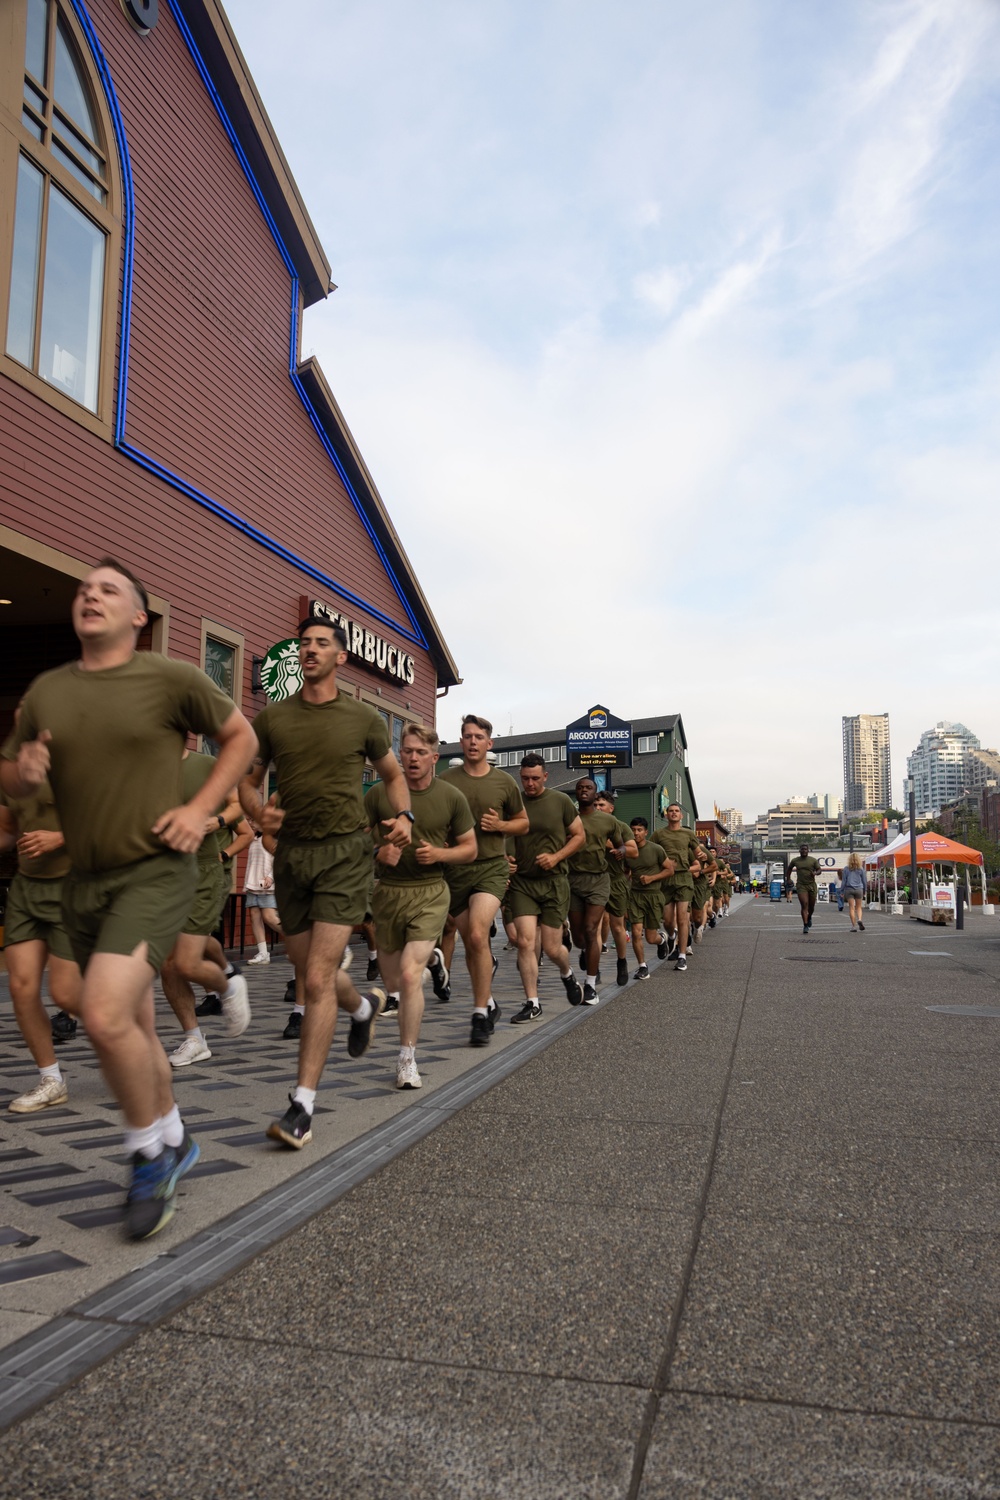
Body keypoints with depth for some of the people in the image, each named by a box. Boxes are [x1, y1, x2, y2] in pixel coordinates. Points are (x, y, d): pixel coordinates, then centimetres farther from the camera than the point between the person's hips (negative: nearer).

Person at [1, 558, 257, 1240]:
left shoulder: (172, 678, -7)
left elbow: (241, 736, 4)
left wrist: (202, 808, -7)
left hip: (155, 872, -6)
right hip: (85, 880, 6)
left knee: (105, 1014, -21)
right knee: (133, 1027, 15)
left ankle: (150, 1150, 4)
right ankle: (175, 1140, 36)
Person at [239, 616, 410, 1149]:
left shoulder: (363, 718, 2)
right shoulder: (272, 717, 6)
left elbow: (393, 774, 17)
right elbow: (248, 780, 12)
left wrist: (404, 815, -2)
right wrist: (257, 812, -10)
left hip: (345, 852, -4)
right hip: (291, 853, 4)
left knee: (318, 979, -12)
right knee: (311, 975, 16)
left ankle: (302, 1105, -3)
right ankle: (364, 1006, 49)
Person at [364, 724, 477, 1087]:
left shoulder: (452, 797, 0)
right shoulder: (379, 793, 0)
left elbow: (470, 849, 8)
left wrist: (439, 854, -12)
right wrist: (378, 853, -14)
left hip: (430, 894, -2)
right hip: (387, 892, 3)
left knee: (410, 975, -16)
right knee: (392, 983, 13)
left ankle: (407, 1060, -2)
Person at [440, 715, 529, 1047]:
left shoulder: (504, 782, 3)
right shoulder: (447, 780, 2)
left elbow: (523, 822, 14)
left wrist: (500, 825, -6)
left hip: (491, 867, -2)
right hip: (455, 869, 2)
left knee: (478, 935, -21)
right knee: (470, 944, 12)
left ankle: (480, 1014, -10)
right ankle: (488, 1004, 34)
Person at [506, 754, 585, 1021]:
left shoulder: (560, 801, 0)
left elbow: (579, 835, 5)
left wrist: (557, 856, -10)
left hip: (554, 882, -1)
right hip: (521, 882, 1)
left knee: (551, 948, 2)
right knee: (525, 941, -9)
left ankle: (568, 974, 37)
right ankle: (532, 1004, 3)